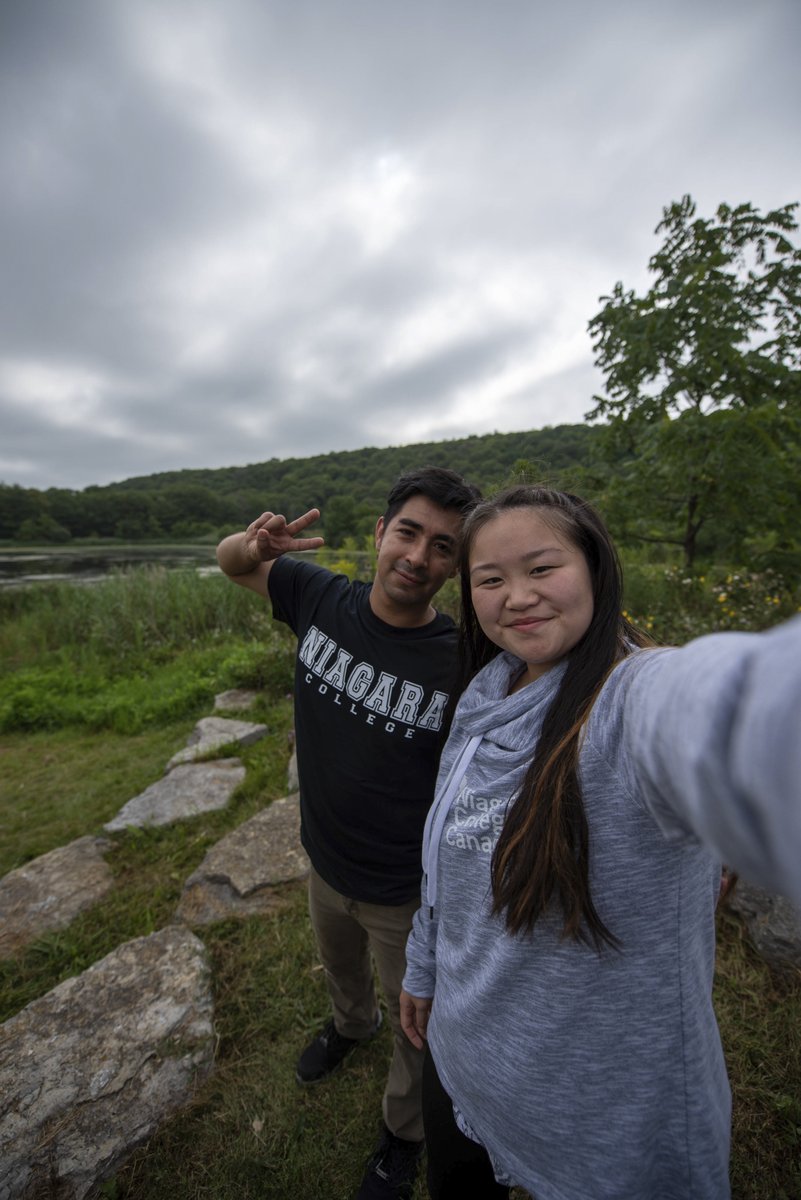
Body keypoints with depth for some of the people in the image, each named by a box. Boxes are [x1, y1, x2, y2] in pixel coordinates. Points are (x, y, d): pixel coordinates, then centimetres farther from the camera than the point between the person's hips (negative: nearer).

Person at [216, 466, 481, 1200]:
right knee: (339, 967, 36)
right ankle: (351, 1024, 73)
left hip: (409, 893, -3)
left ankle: (406, 1131, 61)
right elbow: (228, 562, -2)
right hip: (325, 864, 4)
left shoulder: (462, 665, -28)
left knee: (416, 1023, 26)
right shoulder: (320, 597, -17)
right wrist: (251, 545, -23)